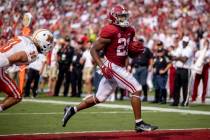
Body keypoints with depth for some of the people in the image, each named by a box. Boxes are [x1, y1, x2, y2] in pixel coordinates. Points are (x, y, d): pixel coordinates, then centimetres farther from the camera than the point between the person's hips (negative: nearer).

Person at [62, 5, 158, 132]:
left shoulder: (130, 31, 9)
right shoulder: (110, 31, -15)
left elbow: (127, 50, 21)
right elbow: (94, 50, -12)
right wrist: (102, 66, -22)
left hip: (120, 67, 9)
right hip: (113, 67, -9)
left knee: (99, 98, 14)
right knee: (136, 89, -11)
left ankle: (72, 110, 27)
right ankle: (139, 123, -5)